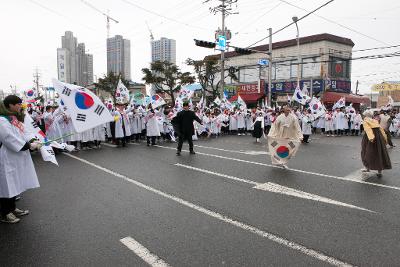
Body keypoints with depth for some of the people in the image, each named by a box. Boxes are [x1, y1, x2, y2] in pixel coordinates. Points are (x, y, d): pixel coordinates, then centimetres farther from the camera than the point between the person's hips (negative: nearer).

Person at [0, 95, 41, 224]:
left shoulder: (14, 118, 11)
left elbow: (21, 134, 16)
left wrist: (32, 141, 3)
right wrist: (29, 145, -19)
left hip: (17, 157, 10)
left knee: (14, 184, 18)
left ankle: (12, 208, 32)